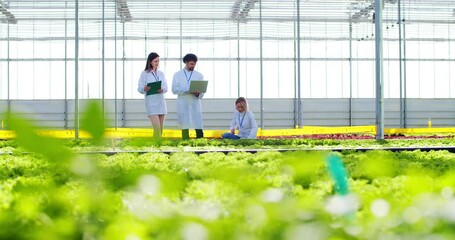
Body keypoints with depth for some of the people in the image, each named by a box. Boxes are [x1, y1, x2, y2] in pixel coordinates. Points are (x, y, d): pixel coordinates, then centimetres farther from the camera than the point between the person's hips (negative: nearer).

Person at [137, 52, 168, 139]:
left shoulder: (161, 73, 15)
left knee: (161, 128, 4)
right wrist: (145, 89, -26)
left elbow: (166, 87, 10)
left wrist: (162, 90, -13)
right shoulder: (145, 73, 0)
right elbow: (140, 88, -3)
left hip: (161, 102, 5)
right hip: (151, 103, -5)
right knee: (157, 127, -16)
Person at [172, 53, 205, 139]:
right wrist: (189, 90, -15)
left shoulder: (199, 75, 12)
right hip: (183, 105, 0)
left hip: (195, 105, 1)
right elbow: (174, 89, -2)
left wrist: (198, 93, -17)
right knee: (184, 129, 1)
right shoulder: (177, 75, 9)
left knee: (199, 129, -7)